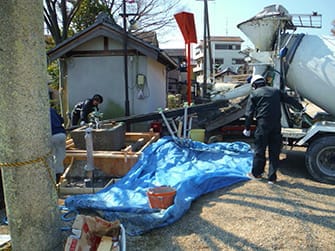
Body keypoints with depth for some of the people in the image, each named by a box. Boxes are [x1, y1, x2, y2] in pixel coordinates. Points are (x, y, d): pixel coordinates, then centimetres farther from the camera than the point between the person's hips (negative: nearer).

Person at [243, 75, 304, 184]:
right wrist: (301, 107, 38)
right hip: (276, 125, 4)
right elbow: (290, 99, 22)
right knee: (274, 151, 8)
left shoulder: (254, 94, 4)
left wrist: (247, 128, 6)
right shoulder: (276, 91, 14)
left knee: (259, 150, 8)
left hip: (263, 124, -3)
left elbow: (249, 113, 1)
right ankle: (272, 177, 12)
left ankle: (256, 173, 18)